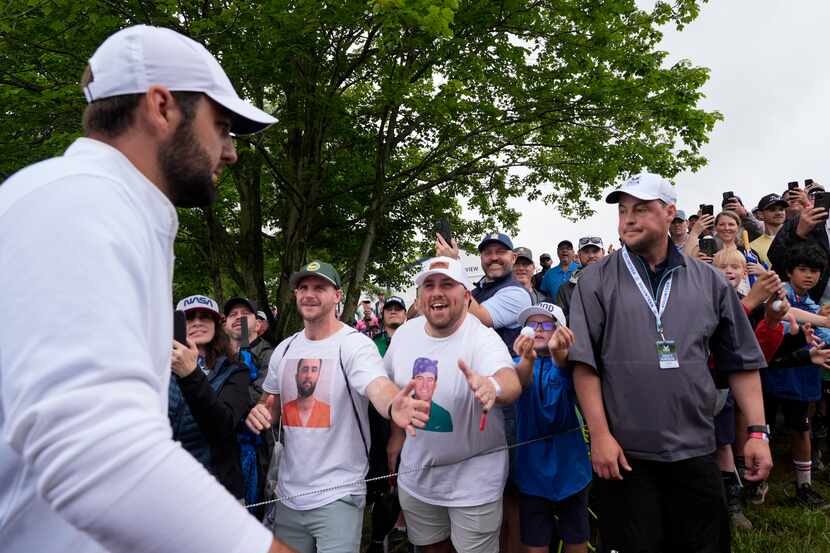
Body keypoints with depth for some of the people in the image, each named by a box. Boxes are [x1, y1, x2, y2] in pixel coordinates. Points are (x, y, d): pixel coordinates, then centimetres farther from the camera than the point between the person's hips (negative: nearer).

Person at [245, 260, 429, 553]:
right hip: (288, 494, 6)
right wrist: (259, 411, -8)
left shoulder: (354, 344, -14)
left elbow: (379, 388, -32)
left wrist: (393, 405, -56)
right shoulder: (284, 348, 5)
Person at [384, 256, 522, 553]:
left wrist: (491, 386, -65)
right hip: (415, 474, 5)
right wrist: (396, 433, 13)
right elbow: (393, 384, 11)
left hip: (473, 478, -5)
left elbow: (511, 382, -44)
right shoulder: (405, 332, -6)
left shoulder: (482, 339, -23)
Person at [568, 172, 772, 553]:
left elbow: (742, 363, 9)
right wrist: (600, 434, -11)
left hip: (696, 452, 3)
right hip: (623, 453, -2)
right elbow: (584, 363, -6)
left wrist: (758, 431, 2)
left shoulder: (708, 281, 6)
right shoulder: (597, 280, -2)